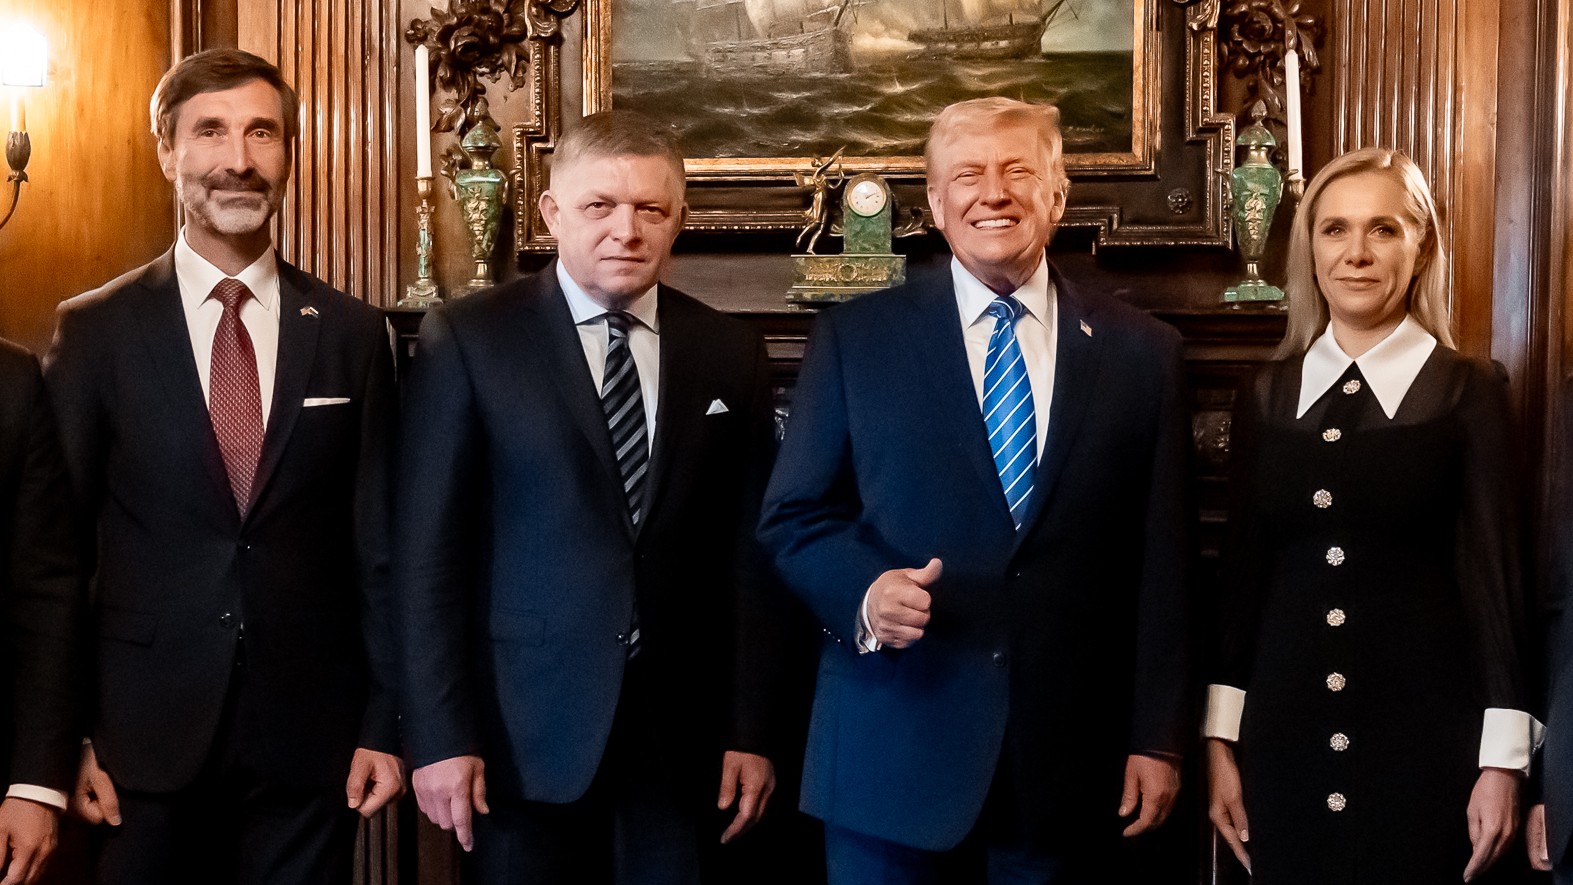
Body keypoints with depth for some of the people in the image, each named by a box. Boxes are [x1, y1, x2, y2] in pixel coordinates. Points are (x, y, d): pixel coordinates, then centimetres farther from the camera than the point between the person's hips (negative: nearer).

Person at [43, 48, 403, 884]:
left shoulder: (354, 334, 2)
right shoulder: (95, 330, -1)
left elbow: (378, 542, 3)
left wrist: (384, 723, 2)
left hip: (309, 734, 1)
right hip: (146, 733, -1)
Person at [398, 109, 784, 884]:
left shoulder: (731, 354, 6)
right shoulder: (467, 340, -3)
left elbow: (746, 554, 7)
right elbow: (428, 550, -5)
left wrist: (750, 730, 4)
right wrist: (440, 734, -9)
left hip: (680, 735, 3)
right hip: (525, 731, -2)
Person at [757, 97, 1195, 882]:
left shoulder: (1142, 353, 5)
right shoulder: (855, 339, 2)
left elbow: (1160, 561, 4)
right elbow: (794, 516, 3)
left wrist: (1158, 737, 1)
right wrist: (864, 591, -17)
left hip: (1069, 764, 1)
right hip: (892, 752, -1)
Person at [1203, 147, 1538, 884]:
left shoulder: (1469, 392, -2)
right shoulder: (1266, 396, 6)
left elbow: (1493, 573, -4)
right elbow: (1242, 569, 7)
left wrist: (1503, 761, -7)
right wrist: (1221, 739, 6)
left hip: (1422, 733, -2)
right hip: (1285, 731, 3)